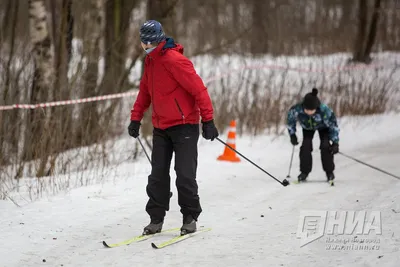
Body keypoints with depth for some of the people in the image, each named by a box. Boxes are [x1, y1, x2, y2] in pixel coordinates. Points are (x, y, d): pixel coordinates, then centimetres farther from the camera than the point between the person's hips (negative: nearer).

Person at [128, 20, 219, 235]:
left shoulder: (174, 60, -19)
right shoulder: (150, 60, 9)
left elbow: (198, 88, -20)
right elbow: (145, 91, 19)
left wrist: (207, 120, -22)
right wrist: (136, 118, 14)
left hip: (184, 126, -8)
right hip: (161, 128, 8)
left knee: (185, 175, -4)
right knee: (158, 175, 7)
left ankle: (190, 217, 10)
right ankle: (156, 219, 13)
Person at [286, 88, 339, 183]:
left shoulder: (324, 110, -44)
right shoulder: (297, 110, -40)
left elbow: (333, 126, -29)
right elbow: (291, 118, -15)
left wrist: (335, 143, -28)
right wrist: (292, 135, -9)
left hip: (323, 126, -2)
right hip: (307, 127, 2)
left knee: (326, 146, -15)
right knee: (305, 146, -11)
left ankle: (329, 172, 2)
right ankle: (304, 171, 6)